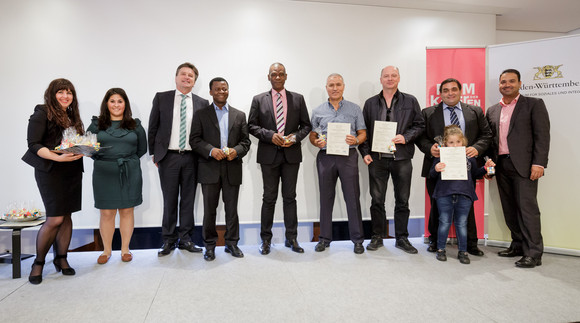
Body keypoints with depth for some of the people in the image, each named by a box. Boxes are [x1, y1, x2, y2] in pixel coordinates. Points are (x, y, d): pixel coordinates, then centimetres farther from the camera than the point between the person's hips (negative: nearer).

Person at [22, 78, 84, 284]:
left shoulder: (73, 116, 14)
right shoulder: (42, 114, -4)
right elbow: (33, 145, -11)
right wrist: (58, 157, -23)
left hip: (73, 171, 6)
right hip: (50, 172, -6)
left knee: (67, 216, 8)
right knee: (55, 219, -7)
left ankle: (61, 259, 20)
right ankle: (38, 262, 13)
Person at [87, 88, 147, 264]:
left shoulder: (135, 125, 8)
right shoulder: (97, 124, 7)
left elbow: (142, 149, 12)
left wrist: (128, 160, 4)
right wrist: (102, 160, 0)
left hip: (129, 173, 0)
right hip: (104, 174, 0)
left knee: (127, 210, 6)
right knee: (107, 213, 3)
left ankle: (125, 249, 19)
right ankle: (107, 250, 20)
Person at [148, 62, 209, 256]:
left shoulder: (202, 104, 6)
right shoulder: (161, 98, 5)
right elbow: (153, 128, 7)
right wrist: (154, 154, 4)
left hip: (191, 158, 1)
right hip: (168, 157, -1)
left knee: (188, 200, 8)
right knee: (169, 200, 6)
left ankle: (185, 239, 21)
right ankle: (169, 240, 19)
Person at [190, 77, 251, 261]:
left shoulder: (239, 115, 13)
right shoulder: (201, 115, 7)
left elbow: (246, 141, 9)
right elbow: (195, 140, 0)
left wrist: (236, 151, -12)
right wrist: (211, 150, -17)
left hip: (233, 170, 1)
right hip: (210, 170, -1)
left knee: (232, 209, 8)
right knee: (209, 210, 6)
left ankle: (232, 243, 21)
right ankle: (210, 245, 19)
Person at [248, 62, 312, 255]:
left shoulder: (298, 99, 9)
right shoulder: (259, 100, 6)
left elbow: (306, 125, 9)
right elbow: (252, 125, 2)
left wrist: (296, 136, -10)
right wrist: (270, 135, -13)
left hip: (291, 154, 1)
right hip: (269, 154, -1)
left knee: (290, 197, 7)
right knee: (269, 198, 6)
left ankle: (291, 238, 17)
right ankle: (266, 239, 17)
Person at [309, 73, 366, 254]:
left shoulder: (354, 109, 9)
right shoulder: (318, 111, 12)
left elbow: (363, 134, 8)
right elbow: (312, 136, 13)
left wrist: (356, 140, -13)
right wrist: (316, 142, -9)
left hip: (348, 156, -1)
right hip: (325, 157, 2)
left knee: (353, 198, -1)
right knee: (326, 198, 7)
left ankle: (357, 239, 11)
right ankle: (325, 238, 18)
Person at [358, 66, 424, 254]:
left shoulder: (410, 101, 8)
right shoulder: (370, 103, 11)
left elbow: (420, 125, 7)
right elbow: (363, 130, 10)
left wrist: (406, 137, -11)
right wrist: (365, 153, -1)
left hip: (402, 158, 0)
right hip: (377, 159, 1)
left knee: (402, 201, 7)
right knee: (377, 200, 6)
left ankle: (401, 238, 20)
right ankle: (377, 237, 19)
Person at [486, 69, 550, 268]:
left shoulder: (534, 104, 3)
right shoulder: (492, 110, 17)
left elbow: (542, 136, -4)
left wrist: (538, 163, -13)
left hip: (523, 165, -5)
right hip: (501, 165, 5)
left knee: (527, 207, -6)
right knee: (509, 208, 10)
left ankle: (533, 253, 0)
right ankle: (518, 245, 21)